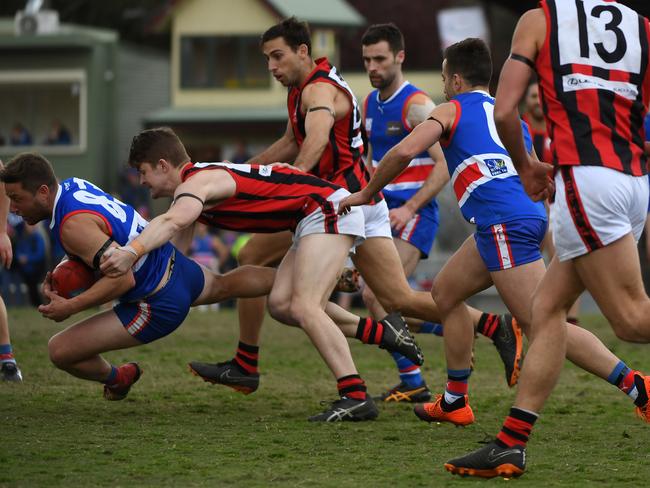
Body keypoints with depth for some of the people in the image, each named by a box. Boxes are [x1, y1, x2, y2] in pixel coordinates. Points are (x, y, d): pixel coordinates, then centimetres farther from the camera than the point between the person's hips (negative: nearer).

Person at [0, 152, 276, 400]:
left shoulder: (73, 225, -31)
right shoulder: (73, 185, -4)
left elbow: (123, 279, -32)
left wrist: (70, 307, -28)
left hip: (158, 307, -9)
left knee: (60, 351, -7)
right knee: (223, 286, 39)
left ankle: (117, 380, 21)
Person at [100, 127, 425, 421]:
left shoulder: (197, 181, -15)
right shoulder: (196, 189, 17)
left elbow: (174, 222, -39)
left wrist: (132, 252, -52)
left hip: (328, 208, -10)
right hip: (318, 217, 10)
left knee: (303, 307, -20)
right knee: (281, 304, 3)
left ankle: (355, 398, -27)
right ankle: (380, 331, 10)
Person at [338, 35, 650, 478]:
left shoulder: (451, 110, 7)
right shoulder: (510, 115, 27)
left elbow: (404, 152, -7)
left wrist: (365, 194, 7)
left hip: (504, 224, -8)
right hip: (529, 216, 8)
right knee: (446, 291, 23)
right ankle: (455, 402, 27)